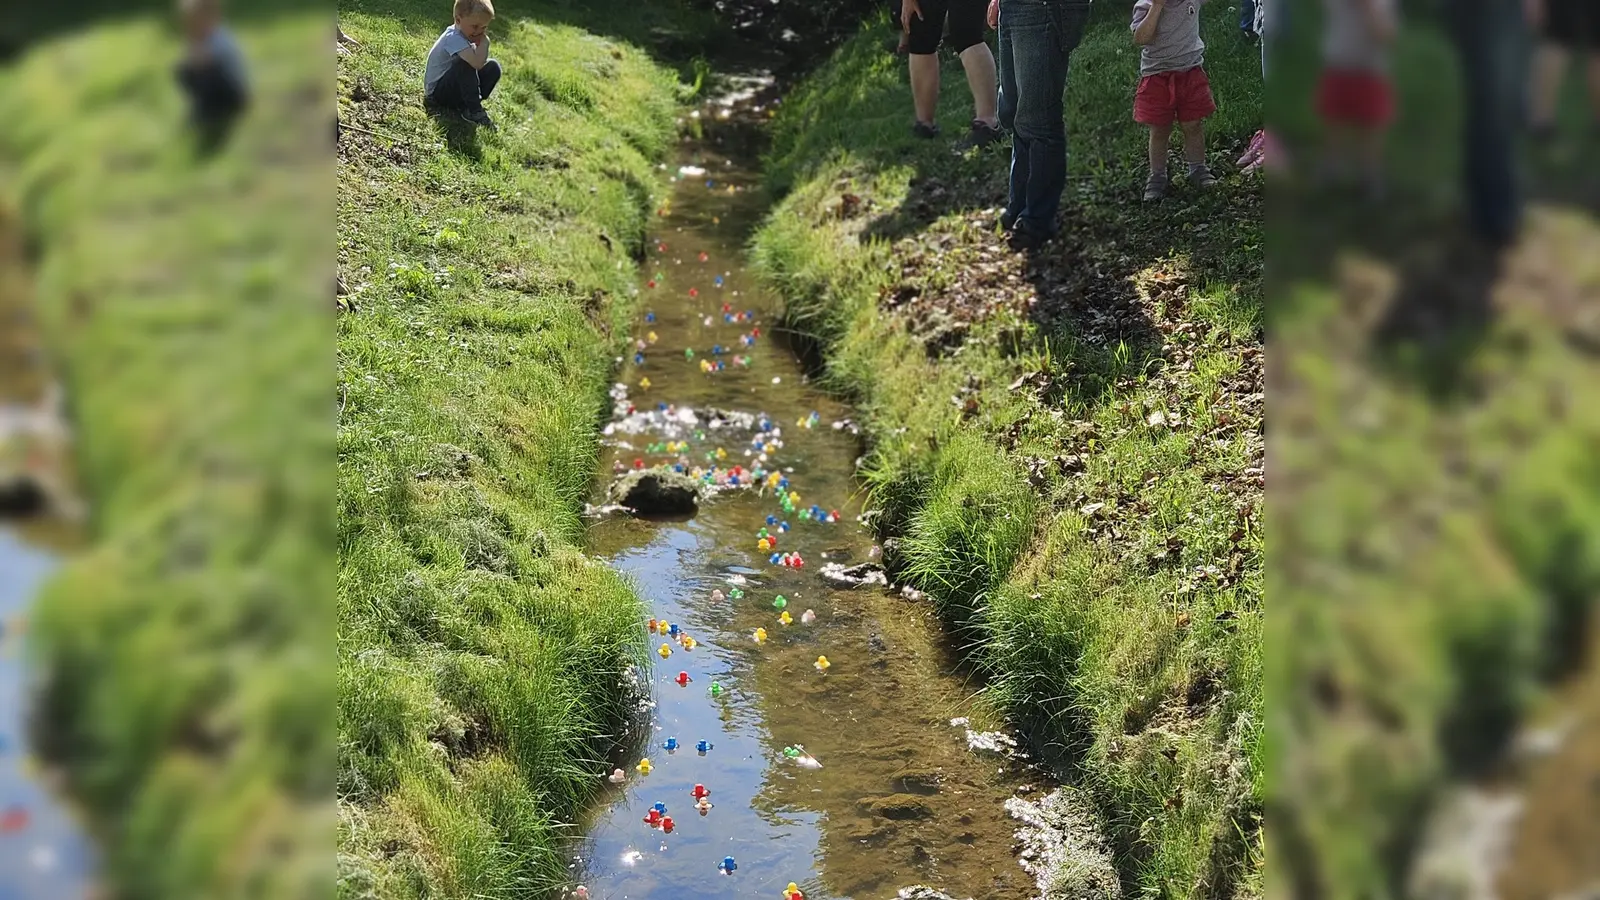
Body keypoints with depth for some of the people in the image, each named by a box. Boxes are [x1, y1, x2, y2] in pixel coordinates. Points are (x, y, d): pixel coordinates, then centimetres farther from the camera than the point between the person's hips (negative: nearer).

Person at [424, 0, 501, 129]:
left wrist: (481, 43, -13)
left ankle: (465, 106, -4)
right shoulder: (453, 38, -26)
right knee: (466, 62, -33)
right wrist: (484, 42, -26)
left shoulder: (468, 35, 3)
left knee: (493, 67, -2)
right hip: (437, 92, -9)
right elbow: (477, 63, -39)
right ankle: (474, 110, -21)